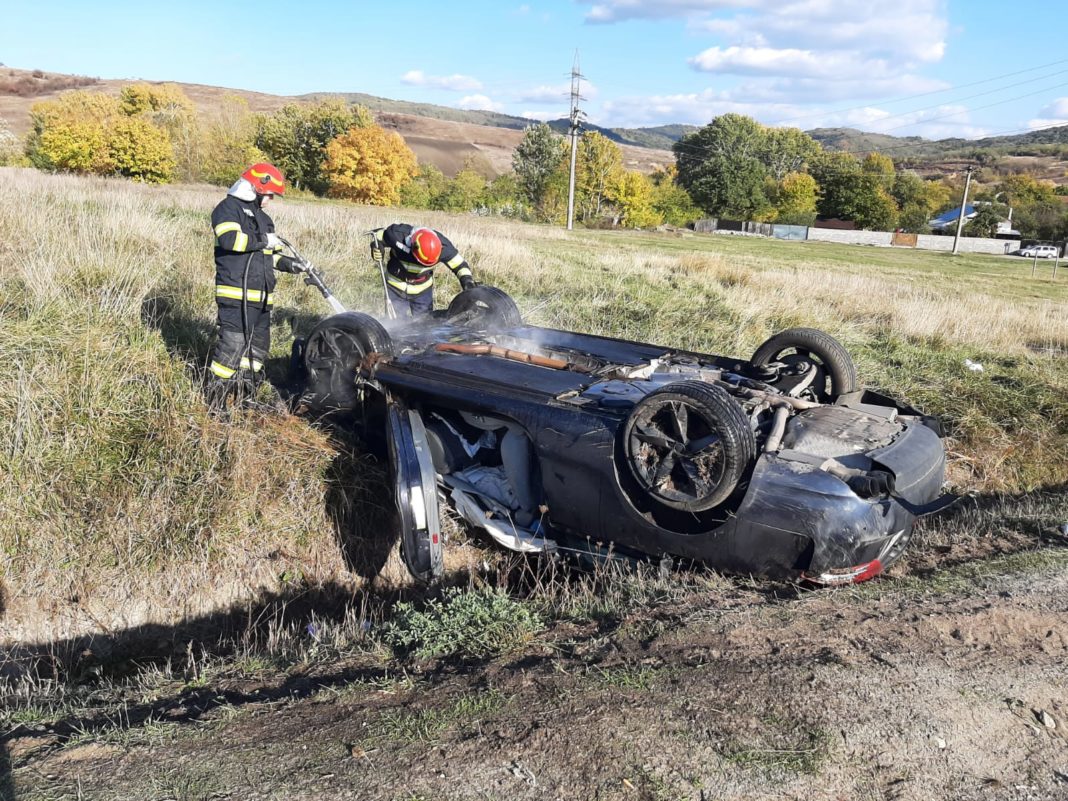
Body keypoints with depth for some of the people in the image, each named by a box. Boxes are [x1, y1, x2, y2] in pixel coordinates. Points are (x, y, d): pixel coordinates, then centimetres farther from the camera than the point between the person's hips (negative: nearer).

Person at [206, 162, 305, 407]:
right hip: (236, 293, -9)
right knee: (233, 344, -14)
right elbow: (229, 239, -21)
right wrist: (264, 240, -14)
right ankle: (215, 399, -8)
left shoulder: (263, 218, 25)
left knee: (259, 346, 13)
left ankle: (243, 394, 23)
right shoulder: (229, 208, -3)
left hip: (261, 295, 9)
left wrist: (287, 263, 12)